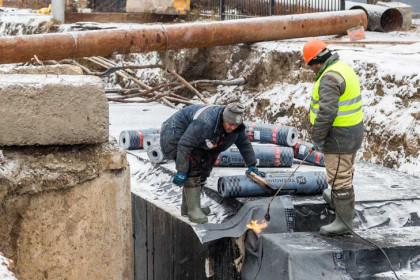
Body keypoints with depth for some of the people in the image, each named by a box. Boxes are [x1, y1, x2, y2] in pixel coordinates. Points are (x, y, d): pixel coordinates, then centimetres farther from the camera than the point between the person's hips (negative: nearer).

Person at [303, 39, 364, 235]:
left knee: (339, 176, -3)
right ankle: (337, 199, 50)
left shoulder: (330, 78, -23)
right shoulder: (344, 68, 10)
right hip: (352, 131, 10)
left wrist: (317, 138, -19)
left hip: (339, 136, -10)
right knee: (345, 171, 28)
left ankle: (344, 220, 3)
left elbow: (326, 111, -28)